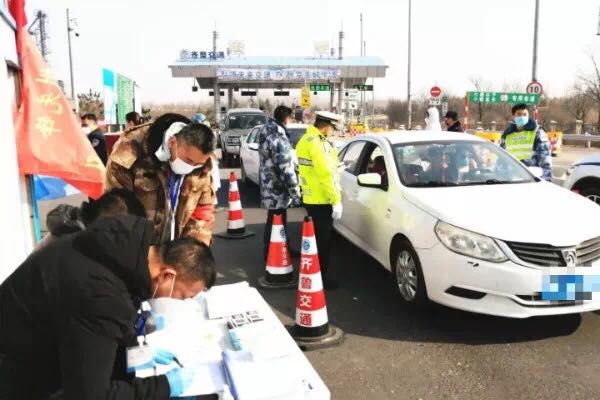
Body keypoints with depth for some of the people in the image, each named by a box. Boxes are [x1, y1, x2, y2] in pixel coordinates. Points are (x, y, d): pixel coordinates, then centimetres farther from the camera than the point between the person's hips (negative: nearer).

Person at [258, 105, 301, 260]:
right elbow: (286, 169, -24)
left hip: (270, 185, 10)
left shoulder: (266, 131, 7)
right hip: (277, 189, -10)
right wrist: (295, 193, -19)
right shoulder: (279, 139, -24)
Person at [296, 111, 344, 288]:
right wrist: (336, 200, -22)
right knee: (322, 240, 0)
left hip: (310, 197, 10)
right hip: (321, 200, -10)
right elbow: (325, 174, -24)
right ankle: (320, 277, 9)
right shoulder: (317, 142, -20)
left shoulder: (306, 139, 13)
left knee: (315, 238, 19)